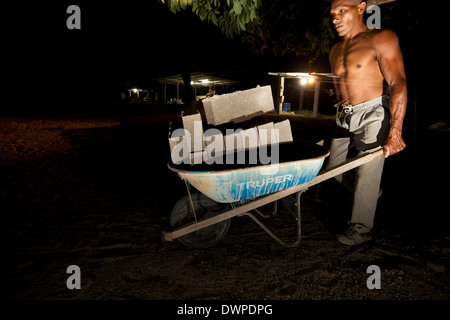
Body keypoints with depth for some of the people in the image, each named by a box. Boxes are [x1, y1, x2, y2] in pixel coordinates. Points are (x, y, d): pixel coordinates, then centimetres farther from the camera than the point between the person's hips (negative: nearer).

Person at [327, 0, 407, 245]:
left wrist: (394, 132, -25)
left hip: (372, 114, -7)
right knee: (333, 168, 11)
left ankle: (361, 229, 12)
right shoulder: (335, 51, 12)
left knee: (366, 172, -4)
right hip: (344, 116, 7)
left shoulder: (381, 39, -8)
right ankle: (368, 195, 38)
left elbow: (398, 85, -16)